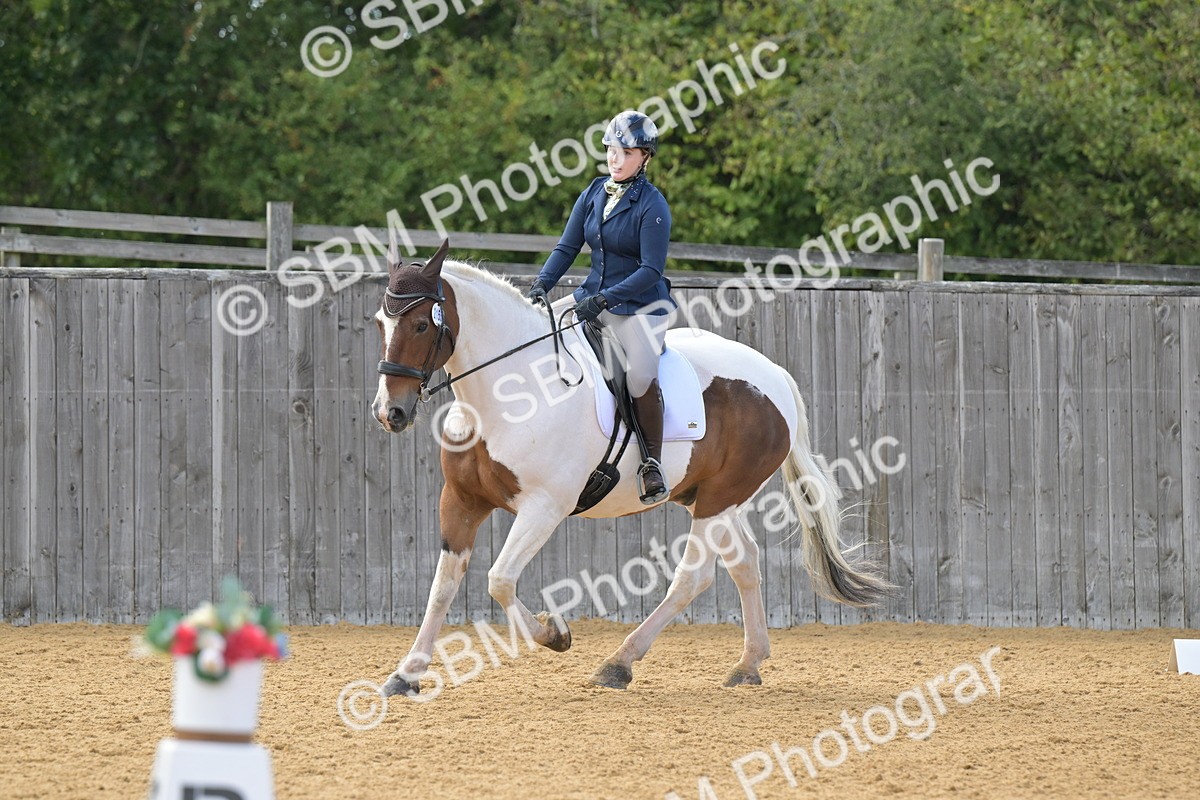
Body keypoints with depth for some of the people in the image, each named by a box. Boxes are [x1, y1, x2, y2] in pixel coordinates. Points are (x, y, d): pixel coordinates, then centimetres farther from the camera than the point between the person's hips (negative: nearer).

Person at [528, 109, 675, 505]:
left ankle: (652, 462, -15)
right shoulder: (594, 193, 7)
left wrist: (604, 299, -25)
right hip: (594, 299, 7)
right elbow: (568, 246, 8)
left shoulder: (652, 205, -12)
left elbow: (651, 270, -17)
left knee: (641, 375, -30)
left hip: (641, 305, -7)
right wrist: (542, 284, -8)